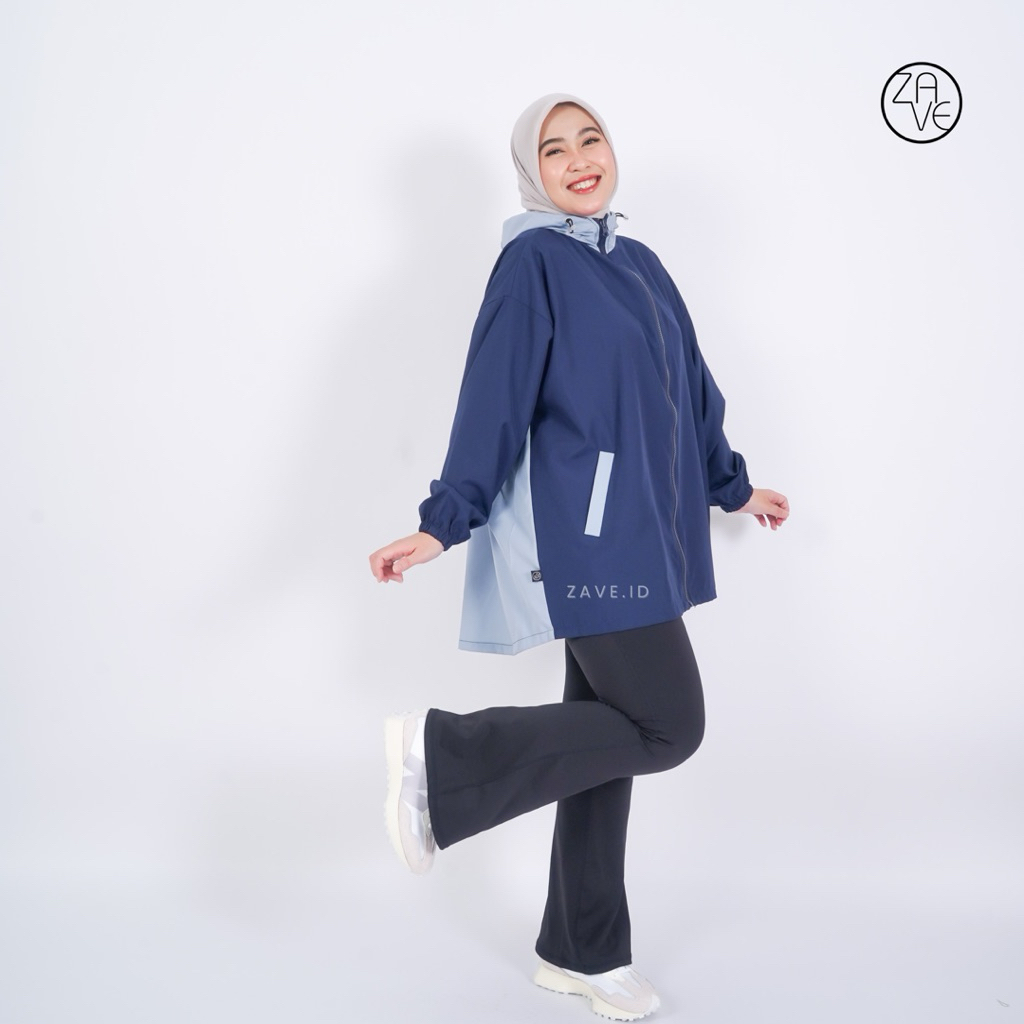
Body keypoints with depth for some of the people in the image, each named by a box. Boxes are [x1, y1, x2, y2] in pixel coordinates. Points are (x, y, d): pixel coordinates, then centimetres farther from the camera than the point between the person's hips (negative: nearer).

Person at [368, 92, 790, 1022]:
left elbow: (689, 385, 25)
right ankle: (439, 752, -4)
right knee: (668, 724, -9)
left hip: (638, 532, 8)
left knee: (611, 733, 11)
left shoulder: (638, 265, 16)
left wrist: (731, 485, 33)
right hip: (583, 535, -8)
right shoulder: (533, 260, -7)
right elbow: (494, 398, -13)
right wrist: (444, 523, -16)